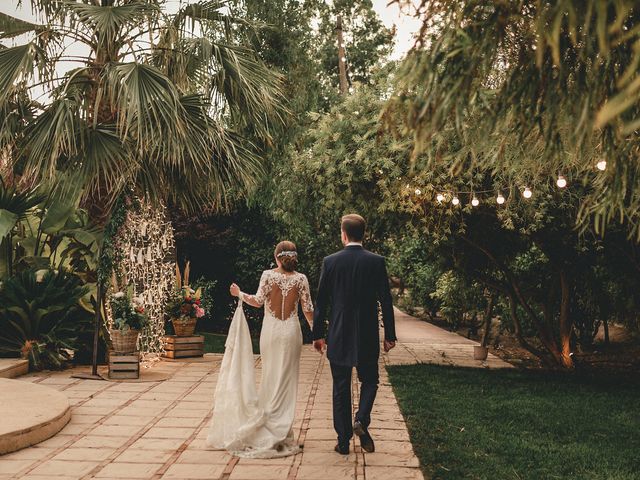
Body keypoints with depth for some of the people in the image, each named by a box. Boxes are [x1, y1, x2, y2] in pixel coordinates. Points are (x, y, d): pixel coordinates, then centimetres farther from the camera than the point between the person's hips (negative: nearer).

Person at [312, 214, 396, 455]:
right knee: (369, 380, 18)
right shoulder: (376, 262, -6)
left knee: (341, 389, 10)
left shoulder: (330, 262, -5)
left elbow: (321, 302, -1)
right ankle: (361, 420, -5)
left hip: (338, 337, 1)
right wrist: (390, 335, 4)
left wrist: (318, 334, 8)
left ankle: (343, 441, 13)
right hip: (367, 336, 0)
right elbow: (386, 300, -5)